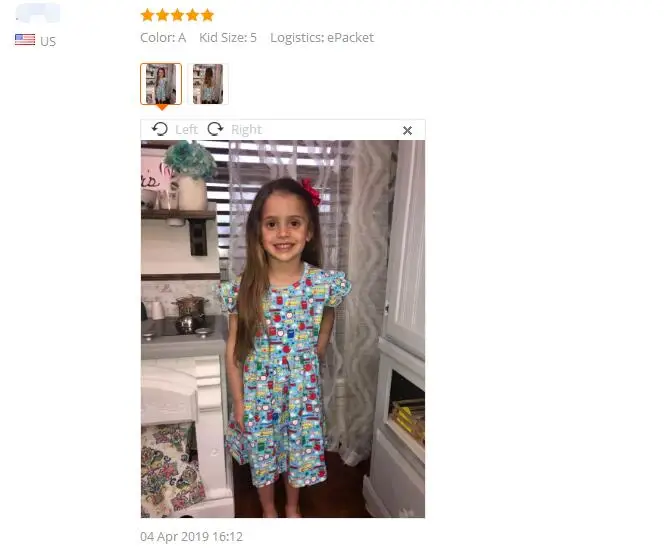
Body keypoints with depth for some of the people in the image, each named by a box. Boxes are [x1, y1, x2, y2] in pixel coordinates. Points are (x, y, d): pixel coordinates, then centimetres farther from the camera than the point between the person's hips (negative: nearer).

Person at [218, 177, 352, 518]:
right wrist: (238, 401, -3)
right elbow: (233, 348, -8)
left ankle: (293, 506, 53)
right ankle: (269, 511, 52)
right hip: (259, 389, 0)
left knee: (300, 449, 21)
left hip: (303, 387, 1)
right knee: (262, 453, 20)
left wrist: (309, 365, 9)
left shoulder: (324, 283, -17)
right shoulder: (243, 288, -18)